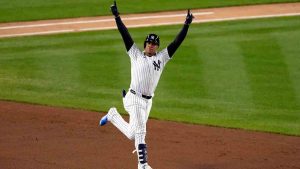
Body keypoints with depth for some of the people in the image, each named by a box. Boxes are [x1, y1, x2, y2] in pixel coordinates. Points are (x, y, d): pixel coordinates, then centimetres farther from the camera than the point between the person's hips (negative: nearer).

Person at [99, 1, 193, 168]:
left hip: (148, 101, 5)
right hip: (134, 99, -5)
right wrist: (117, 17, -5)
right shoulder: (136, 55, 5)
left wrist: (186, 25, -1)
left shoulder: (162, 58, 12)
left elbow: (177, 43, 7)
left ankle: (113, 115, 39)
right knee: (140, 131, -12)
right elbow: (126, 35, 1)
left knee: (132, 134, 13)